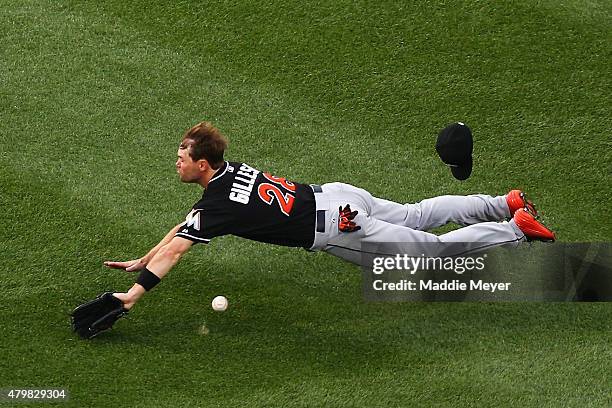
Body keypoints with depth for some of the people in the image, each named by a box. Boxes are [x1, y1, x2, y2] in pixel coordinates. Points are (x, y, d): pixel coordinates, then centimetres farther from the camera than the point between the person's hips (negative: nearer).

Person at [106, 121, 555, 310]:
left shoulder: (220, 204, -19)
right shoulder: (230, 169, 7)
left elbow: (174, 251, -26)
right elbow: (187, 224, 18)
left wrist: (135, 293, -30)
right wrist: (141, 260, 20)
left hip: (334, 228, -8)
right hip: (338, 195, 8)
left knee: (434, 248, 2)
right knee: (414, 215, 26)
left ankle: (515, 228, 5)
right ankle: (505, 204, 32)